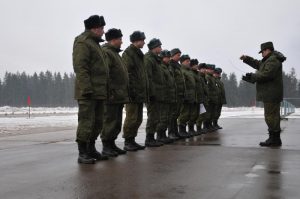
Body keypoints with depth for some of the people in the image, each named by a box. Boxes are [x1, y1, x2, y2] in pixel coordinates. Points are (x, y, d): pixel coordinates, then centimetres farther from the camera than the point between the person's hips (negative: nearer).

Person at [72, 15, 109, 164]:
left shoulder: (95, 43, 23)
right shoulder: (82, 42, -8)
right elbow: (80, 68, -17)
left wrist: (104, 90, 19)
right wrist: (87, 89, -23)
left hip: (98, 92, 10)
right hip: (88, 92, -10)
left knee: (97, 122, 12)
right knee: (86, 122, -7)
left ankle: (91, 150, 21)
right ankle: (82, 154, -2)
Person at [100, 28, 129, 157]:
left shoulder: (115, 53, 23)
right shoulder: (106, 53, -10)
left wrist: (124, 93, 21)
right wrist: (110, 92, -23)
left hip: (119, 96, 10)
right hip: (112, 96, -10)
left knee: (117, 122, 13)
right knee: (110, 121, -6)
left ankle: (112, 144, 21)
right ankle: (106, 146, 1)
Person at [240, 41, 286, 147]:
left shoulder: (273, 61, -15)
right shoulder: (268, 60, 20)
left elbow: (265, 75, -25)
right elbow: (257, 64, 30)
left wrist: (252, 76, -14)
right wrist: (246, 58, 20)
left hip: (271, 94, -11)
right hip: (270, 94, 11)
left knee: (271, 116, -9)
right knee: (273, 116, 14)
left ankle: (274, 139, -5)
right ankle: (274, 139, 21)